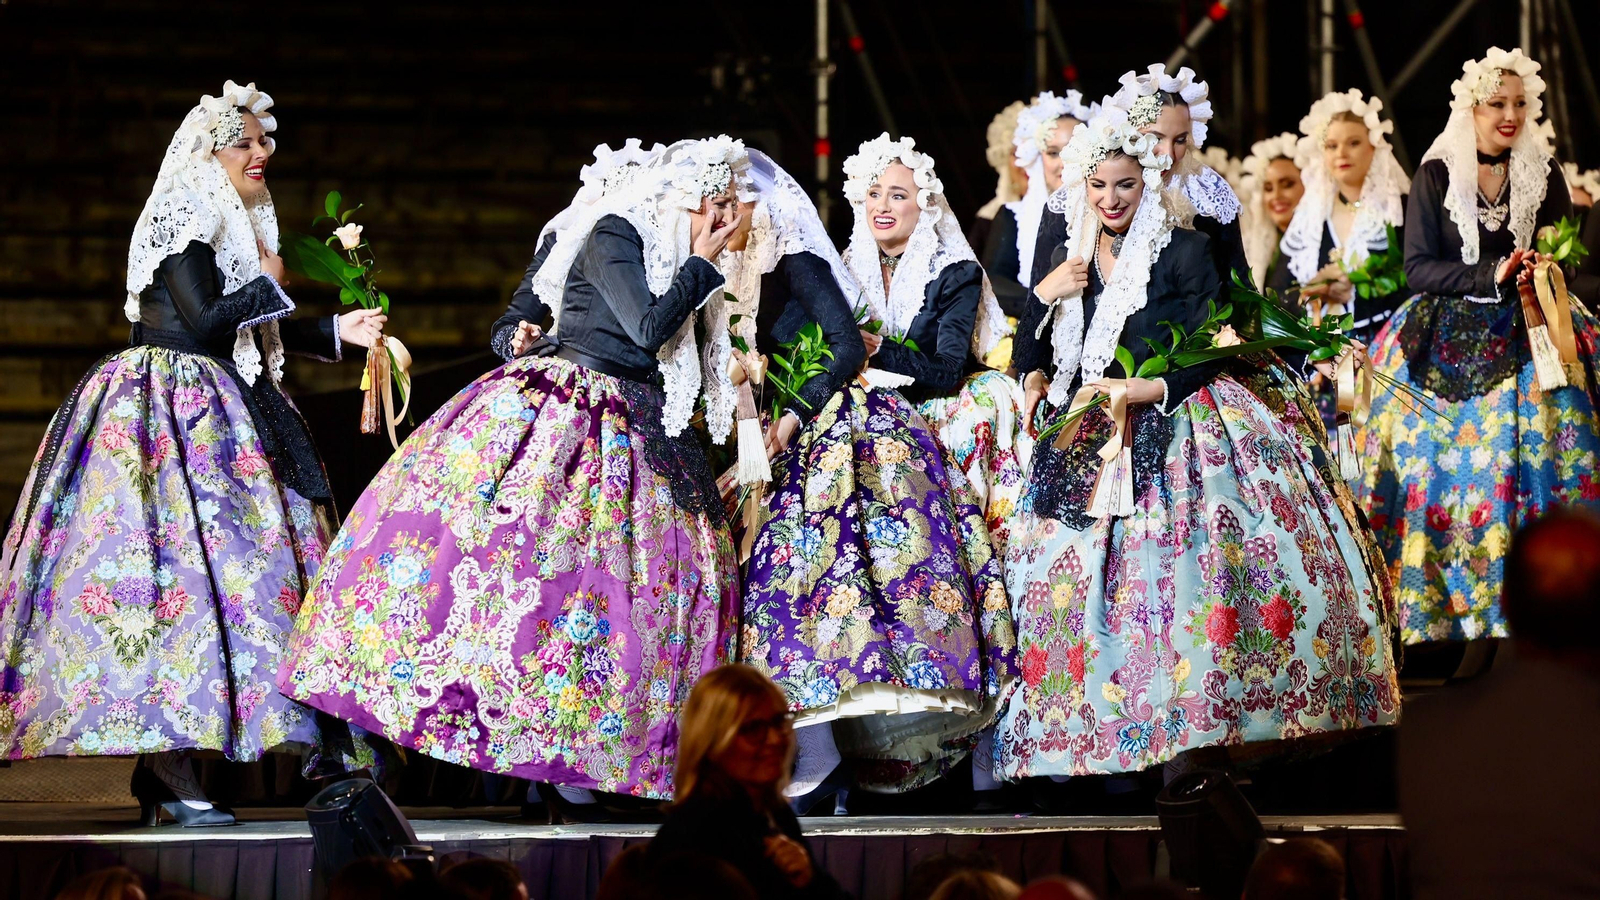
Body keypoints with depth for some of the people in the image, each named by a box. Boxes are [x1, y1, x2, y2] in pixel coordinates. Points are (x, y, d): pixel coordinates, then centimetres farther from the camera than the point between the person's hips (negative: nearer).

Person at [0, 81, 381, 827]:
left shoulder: (240, 224, 20)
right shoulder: (184, 216, -9)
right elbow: (204, 321, -19)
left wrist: (336, 331, 13)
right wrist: (272, 285, -6)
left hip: (222, 421, 10)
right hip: (173, 419, -10)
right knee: (185, 566, -14)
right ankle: (171, 775, -17)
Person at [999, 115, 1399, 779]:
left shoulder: (1185, 251, 2)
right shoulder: (1071, 264, 14)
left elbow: (1208, 354, -3)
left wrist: (1148, 389, -18)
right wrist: (1044, 299, -2)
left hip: (1175, 424, -3)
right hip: (1093, 443, 4)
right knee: (1068, 568, -12)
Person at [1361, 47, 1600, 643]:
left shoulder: (1543, 173, 7)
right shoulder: (1437, 175, 0)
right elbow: (1418, 267, -5)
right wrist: (1494, 274, -18)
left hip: (1524, 342, 1)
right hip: (1448, 345, -1)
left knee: (1532, 465, -9)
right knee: (1445, 469, -8)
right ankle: (1439, 611, 0)